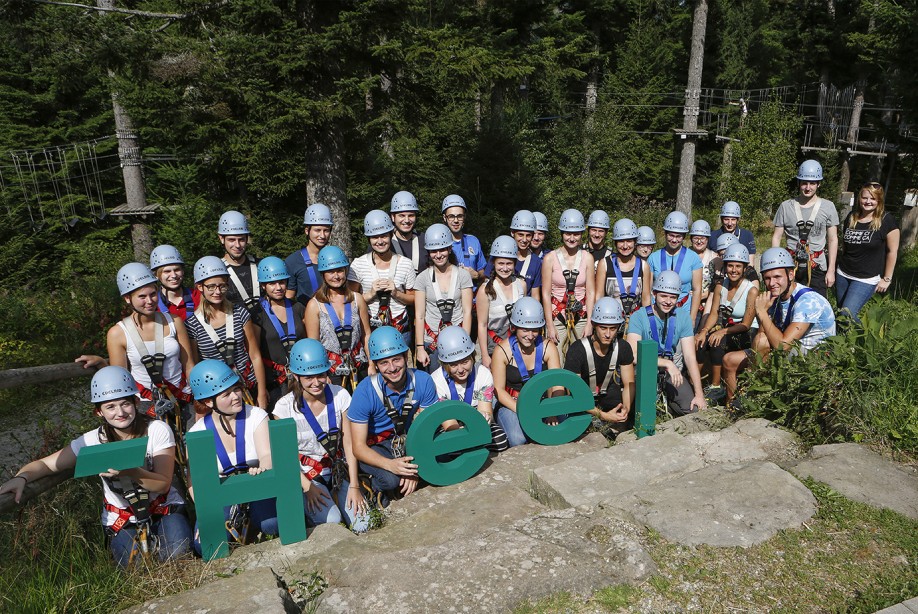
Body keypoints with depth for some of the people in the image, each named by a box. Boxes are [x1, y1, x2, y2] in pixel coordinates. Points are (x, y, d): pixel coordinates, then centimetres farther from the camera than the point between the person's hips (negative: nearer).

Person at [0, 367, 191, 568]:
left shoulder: (158, 430, -16)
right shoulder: (92, 441, -10)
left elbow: (164, 484, -20)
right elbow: (45, 464, -5)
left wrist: (128, 471, -37)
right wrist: (21, 477, -28)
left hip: (163, 507, -1)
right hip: (121, 518, 1)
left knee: (177, 552, -24)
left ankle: (154, 537, 11)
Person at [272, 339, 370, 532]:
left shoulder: (340, 396, -10)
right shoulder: (285, 407, -14)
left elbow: (349, 444, -7)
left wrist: (353, 486, -10)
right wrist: (307, 487, -18)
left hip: (339, 468, 2)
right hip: (306, 473, -2)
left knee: (361, 526, -12)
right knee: (331, 520, -26)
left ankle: (335, 495, 15)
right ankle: (309, 506, 7)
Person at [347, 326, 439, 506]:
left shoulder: (423, 381, -17)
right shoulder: (365, 392, -24)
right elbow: (359, 447, -21)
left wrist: (414, 467, -27)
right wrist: (390, 464, -39)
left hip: (408, 439, 4)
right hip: (373, 446, -3)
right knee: (391, 478, -33)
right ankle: (376, 484, 3)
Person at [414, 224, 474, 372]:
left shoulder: (463, 275, 1)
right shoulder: (423, 278, 1)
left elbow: (467, 312, -1)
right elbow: (419, 315, 0)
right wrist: (420, 347, -4)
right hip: (431, 342, 0)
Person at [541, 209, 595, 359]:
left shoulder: (587, 258, 3)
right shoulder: (550, 258, -2)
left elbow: (591, 292, 3)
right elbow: (546, 293, -3)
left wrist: (589, 323, -3)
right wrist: (550, 325, -7)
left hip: (581, 317, 2)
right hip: (557, 316, -2)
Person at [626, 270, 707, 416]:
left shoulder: (683, 317, -1)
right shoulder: (639, 317, -12)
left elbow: (690, 357, -5)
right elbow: (633, 355, -26)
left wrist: (699, 394, -11)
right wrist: (667, 363, -34)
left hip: (673, 372, 3)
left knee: (694, 410, -15)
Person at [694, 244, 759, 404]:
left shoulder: (752, 290, -14)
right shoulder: (720, 286, 2)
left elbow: (746, 324, -16)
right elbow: (714, 314, -3)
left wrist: (723, 331, -31)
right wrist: (704, 331, -22)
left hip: (747, 336, -5)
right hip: (725, 329, 5)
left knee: (718, 340, -33)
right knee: (699, 341, -26)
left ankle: (716, 386, -25)